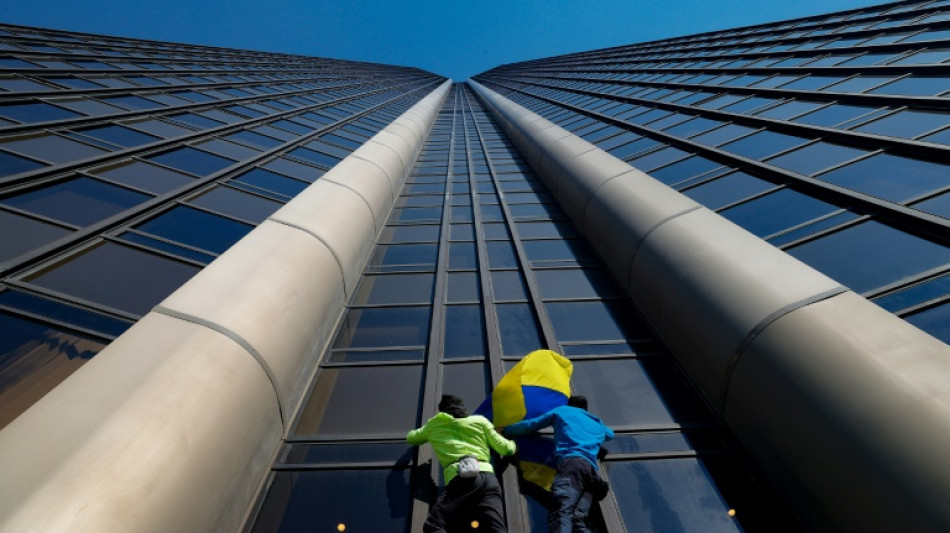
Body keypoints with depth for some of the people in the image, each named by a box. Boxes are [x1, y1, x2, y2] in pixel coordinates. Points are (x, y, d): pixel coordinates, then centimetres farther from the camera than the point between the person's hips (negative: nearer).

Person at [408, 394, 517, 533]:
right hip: (487, 477, 2)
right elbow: (505, 448, 26)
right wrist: (512, 444, 50)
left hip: (459, 479, -2)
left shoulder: (434, 425, 26)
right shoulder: (480, 420, 26)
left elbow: (410, 437, 45)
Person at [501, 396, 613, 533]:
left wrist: (504, 431, 40)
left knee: (561, 513, -26)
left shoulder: (562, 410, 26)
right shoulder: (597, 423, 38)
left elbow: (529, 425, 27)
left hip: (572, 462, -5)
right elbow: (610, 434, 63)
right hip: (592, 471, 5)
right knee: (578, 519, -12)